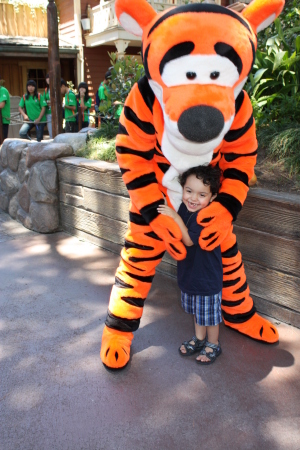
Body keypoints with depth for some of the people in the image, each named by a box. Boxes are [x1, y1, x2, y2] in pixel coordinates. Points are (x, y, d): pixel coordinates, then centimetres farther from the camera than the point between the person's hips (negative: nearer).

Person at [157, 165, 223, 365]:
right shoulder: (184, 208, -5)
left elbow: (189, 240, -29)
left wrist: (175, 217, -32)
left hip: (208, 276, -7)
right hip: (190, 272, 7)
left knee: (209, 313, 12)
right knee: (196, 310, 25)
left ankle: (213, 345, 34)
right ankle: (199, 339, 46)